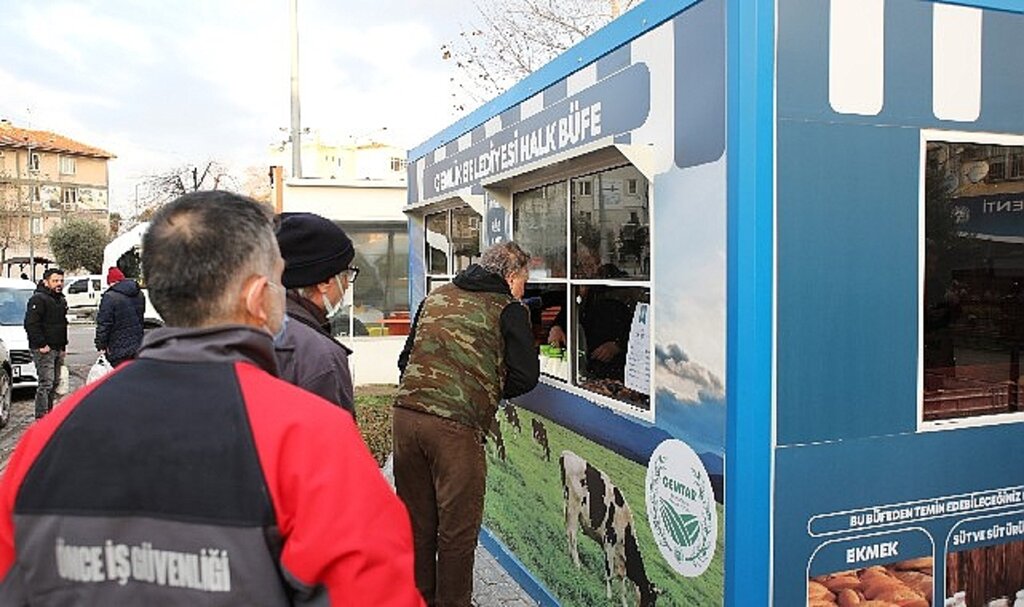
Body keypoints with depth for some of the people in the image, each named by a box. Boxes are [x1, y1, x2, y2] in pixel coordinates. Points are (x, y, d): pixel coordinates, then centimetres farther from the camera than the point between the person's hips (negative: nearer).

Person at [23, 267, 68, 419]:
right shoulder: (38, 299, -12)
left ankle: (49, 413, 23)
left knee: (55, 382, 14)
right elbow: (31, 324, -19)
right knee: (46, 383, -12)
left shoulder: (61, 300, 17)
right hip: (44, 349, -9)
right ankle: (41, 417, -9)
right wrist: (41, 344, -21)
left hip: (57, 349, 9)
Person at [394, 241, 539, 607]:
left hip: (406, 415, 6)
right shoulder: (508, 309, 2)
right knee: (457, 529, 9)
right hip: (455, 426, -6)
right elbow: (525, 376, -2)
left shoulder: (436, 297, 18)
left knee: (417, 522, 18)